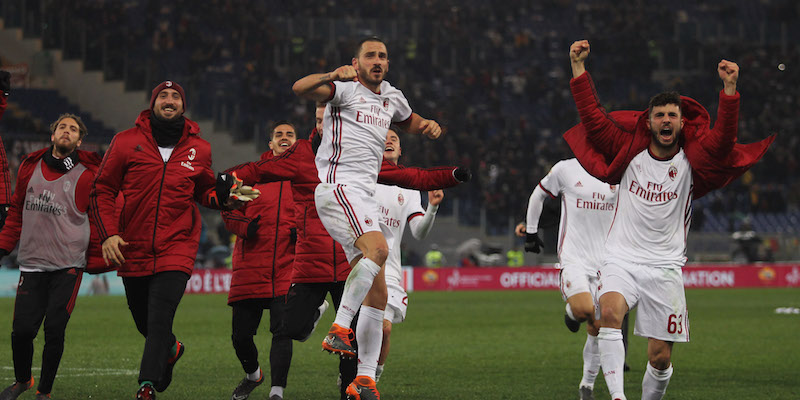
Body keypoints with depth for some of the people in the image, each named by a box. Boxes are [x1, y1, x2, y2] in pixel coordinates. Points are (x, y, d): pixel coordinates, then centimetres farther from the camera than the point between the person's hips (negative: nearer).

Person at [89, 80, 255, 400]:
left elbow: (203, 192, 20)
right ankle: (171, 349, 45)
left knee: (159, 319, -16)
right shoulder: (126, 142, -1)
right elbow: (102, 190, 3)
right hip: (132, 250, 1)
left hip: (177, 249, -1)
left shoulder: (198, 149, 6)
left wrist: (225, 196, -2)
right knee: (144, 322, 14)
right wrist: (108, 233, -8)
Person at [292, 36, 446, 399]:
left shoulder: (392, 97, 21)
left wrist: (428, 126, 18)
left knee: (377, 294, 2)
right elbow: (300, 89, -20)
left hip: (364, 194, 8)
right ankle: (339, 329, -32)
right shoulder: (345, 88, -2)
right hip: (338, 185, -8)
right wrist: (331, 76, -40)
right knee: (378, 248, -33)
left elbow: (410, 121, 42)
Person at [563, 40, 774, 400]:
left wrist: (729, 89, -28)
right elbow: (593, 117, 2)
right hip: (620, 260, 0)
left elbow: (722, 140, -16)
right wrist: (578, 67, -6)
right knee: (609, 312, -31)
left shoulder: (692, 162, 1)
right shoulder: (630, 151, 5)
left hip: (664, 268, 0)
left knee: (660, 357, -2)